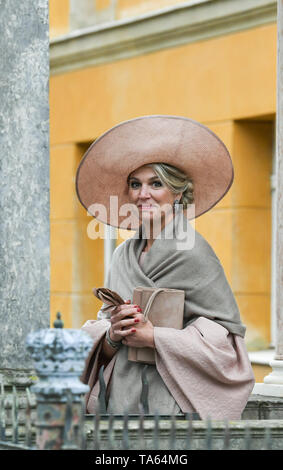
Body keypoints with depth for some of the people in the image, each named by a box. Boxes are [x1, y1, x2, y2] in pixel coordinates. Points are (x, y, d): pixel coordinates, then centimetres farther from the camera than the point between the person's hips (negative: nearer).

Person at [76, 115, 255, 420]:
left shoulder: (191, 251, -8)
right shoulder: (124, 255, 11)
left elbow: (227, 336, -11)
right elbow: (98, 342, 14)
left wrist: (153, 337, -15)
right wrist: (113, 335, -9)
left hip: (173, 404, -5)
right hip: (122, 401, 5)